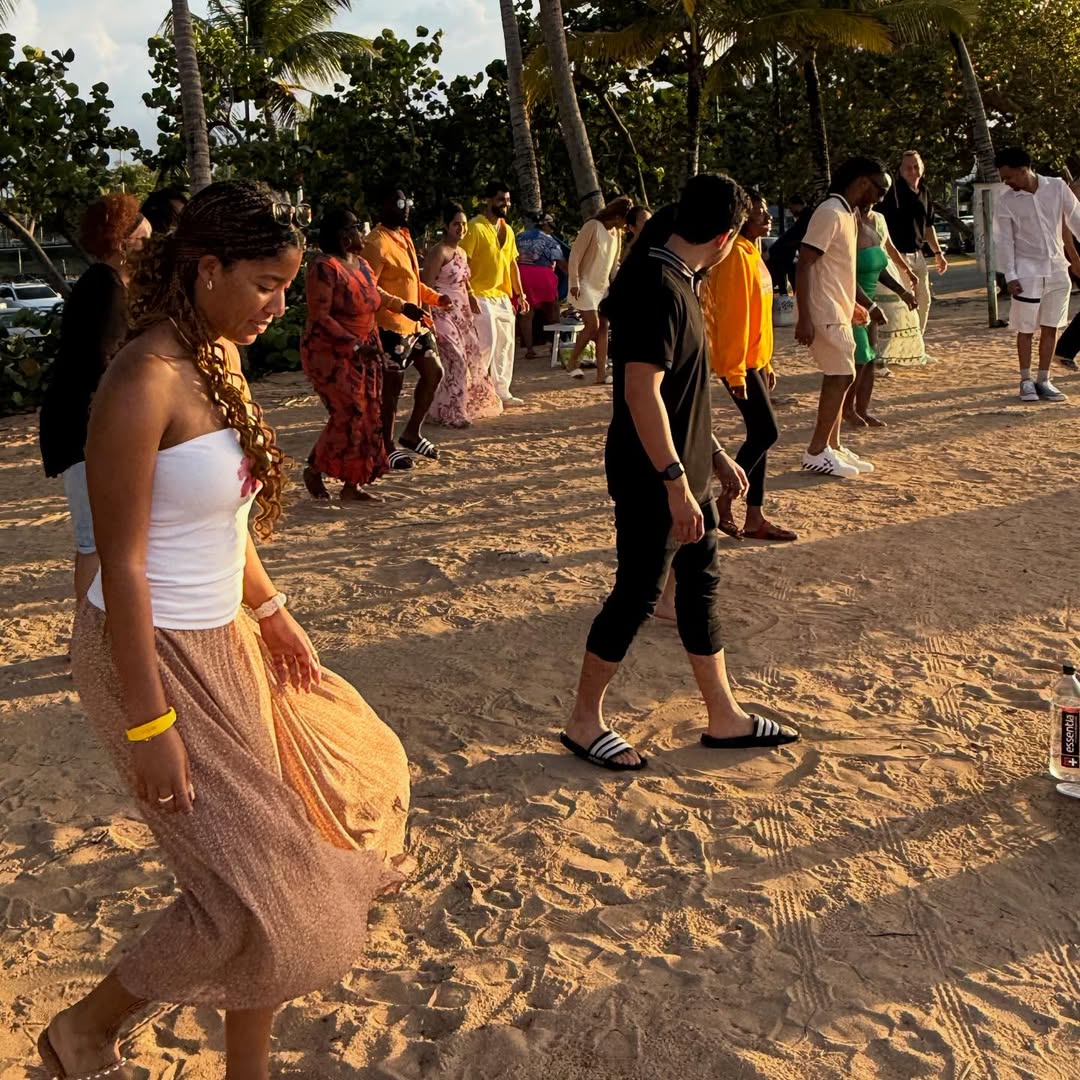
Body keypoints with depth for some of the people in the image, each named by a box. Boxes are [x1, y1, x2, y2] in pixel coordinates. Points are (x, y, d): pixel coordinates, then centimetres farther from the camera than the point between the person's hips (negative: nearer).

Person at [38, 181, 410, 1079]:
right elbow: (122, 566, -22)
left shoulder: (220, 362, 4)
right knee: (253, 890, -2)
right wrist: (150, 726, -20)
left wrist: (272, 612, 17)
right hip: (154, 654, -9)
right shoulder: (144, 383, -23)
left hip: (220, 642, 9)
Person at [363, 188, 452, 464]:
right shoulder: (376, 242, -15)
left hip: (416, 322, 9)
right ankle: (387, 446, 12)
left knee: (434, 372, 11)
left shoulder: (403, 236, 15)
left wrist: (436, 298, 11)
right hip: (391, 325, -9)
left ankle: (412, 433, 23)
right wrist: (402, 306, -31)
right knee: (393, 385, -1)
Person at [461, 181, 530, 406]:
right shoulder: (475, 227, -10)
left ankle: (502, 391, 18)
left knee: (506, 344, 9)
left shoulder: (507, 230, 13)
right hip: (481, 297, -8)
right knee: (487, 343, -12)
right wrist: (469, 295, -19)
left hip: (503, 297, 8)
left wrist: (520, 294, 14)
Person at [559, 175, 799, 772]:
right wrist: (676, 482, -26)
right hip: (654, 480, -10)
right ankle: (584, 723, 15)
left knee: (701, 583, 15)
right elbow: (642, 393, -26)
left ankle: (724, 717, 26)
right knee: (637, 593, 0)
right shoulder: (659, 290, -21)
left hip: (683, 469, 10)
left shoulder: (675, 281, 11)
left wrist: (713, 455, 20)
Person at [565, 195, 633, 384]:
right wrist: (574, 283, -19)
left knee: (603, 328, 1)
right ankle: (573, 361, 5)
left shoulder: (616, 233, 8)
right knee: (593, 325, -14)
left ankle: (601, 373, 1)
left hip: (603, 287, 7)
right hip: (585, 285, -7)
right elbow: (575, 255, -15)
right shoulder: (592, 226, -13)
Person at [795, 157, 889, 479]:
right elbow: (804, 265, -21)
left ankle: (832, 448, 20)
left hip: (838, 313, 10)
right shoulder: (830, 213, -15)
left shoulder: (847, 215, 15)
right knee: (841, 377, -7)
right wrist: (804, 318, -26)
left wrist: (863, 304, 28)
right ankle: (817, 453, -1)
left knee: (839, 378, 12)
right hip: (825, 314, -10)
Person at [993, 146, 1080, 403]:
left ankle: (1043, 380, 14)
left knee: (1050, 327, 6)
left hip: (1057, 268, 2)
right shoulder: (1006, 201, -6)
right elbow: (1004, 241, -6)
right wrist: (1010, 276, -12)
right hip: (1027, 271, -2)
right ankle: (1026, 380, 12)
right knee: (1026, 328, 1)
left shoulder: (1057, 188, -3)